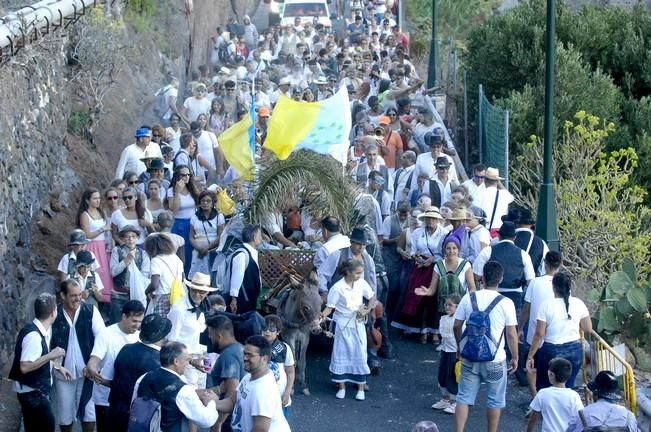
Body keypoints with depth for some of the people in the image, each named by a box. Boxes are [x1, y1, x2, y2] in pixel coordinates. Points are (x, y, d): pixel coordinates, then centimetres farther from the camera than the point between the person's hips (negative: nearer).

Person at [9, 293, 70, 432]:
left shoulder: (41, 331, 5)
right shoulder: (33, 335, -24)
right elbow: (24, 367, -28)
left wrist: (57, 367, 12)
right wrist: (50, 355, -24)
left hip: (37, 391, 9)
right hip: (32, 393, -9)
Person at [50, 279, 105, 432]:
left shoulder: (90, 310, -9)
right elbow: (47, 342, -2)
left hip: (87, 370, 0)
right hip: (64, 372, 1)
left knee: (89, 411, 7)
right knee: (65, 413, 13)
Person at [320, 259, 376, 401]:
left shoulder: (362, 283, -6)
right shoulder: (337, 288, -16)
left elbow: (372, 297, 8)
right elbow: (330, 307, -13)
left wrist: (367, 311, -6)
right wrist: (324, 314, -33)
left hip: (358, 324, 3)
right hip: (343, 324, -3)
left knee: (360, 355, 4)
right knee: (341, 354, 3)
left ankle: (361, 387, 13)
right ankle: (341, 387, 14)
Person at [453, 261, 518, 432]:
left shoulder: (468, 298, -3)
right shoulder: (506, 303, -11)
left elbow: (457, 326, 3)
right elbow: (511, 334, -8)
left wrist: (460, 347, 19)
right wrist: (515, 357, 6)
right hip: (495, 360, -2)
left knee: (464, 398, 9)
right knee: (495, 401, 14)